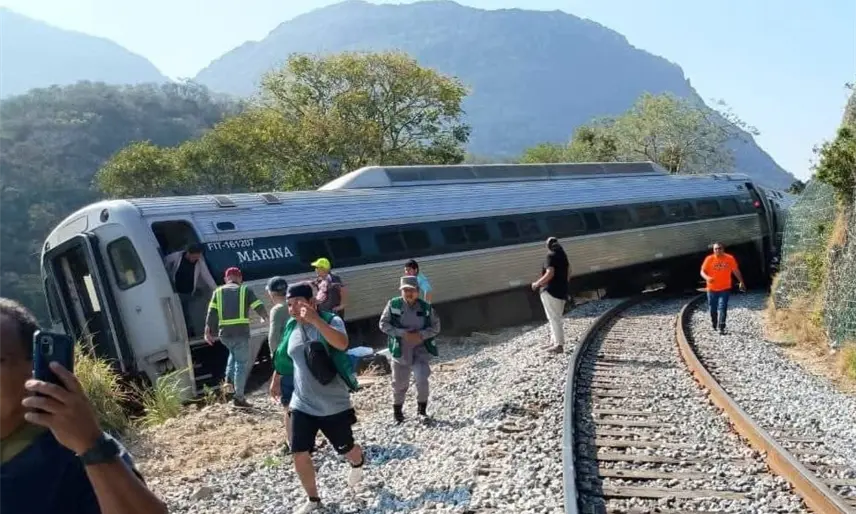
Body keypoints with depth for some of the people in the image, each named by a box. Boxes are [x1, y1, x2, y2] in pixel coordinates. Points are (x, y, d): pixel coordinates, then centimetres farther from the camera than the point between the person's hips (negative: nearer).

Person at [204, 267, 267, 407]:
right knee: (242, 363, 4)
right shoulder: (245, 290, 6)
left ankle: (229, 381, 17)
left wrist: (208, 332, 4)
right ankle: (239, 397, 4)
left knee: (234, 354, 32)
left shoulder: (218, 292, 13)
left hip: (224, 334, 4)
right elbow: (260, 307, 4)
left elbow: (211, 313, 3)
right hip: (241, 333, -4)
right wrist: (265, 317, 25)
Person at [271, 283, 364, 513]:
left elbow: (342, 343, -39)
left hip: (334, 404, -4)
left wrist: (315, 320, -48)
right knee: (299, 453, 1)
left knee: (346, 449, 13)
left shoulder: (331, 320, -16)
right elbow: (283, 356, 18)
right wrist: (276, 380, 30)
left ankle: (358, 464, 50)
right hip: (302, 404, 4)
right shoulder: (291, 327, 0)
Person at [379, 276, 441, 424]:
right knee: (399, 383, 11)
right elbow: (383, 324, -9)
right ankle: (397, 410, 35)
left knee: (422, 380, -13)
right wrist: (402, 333, -20)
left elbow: (436, 327, -1)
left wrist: (421, 335, -18)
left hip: (421, 350, 0)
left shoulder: (426, 307, -5)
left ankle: (422, 409, 10)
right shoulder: (393, 305, -9)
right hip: (400, 351, 0)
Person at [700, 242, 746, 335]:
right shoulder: (709, 259, -6)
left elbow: (736, 271, 7)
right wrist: (707, 278, -26)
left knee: (722, 308, -13)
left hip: (725, 289, -1)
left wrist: (741, 282, 8)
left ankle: (721, 328, -15)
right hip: (712, 289, 1)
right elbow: (703, 271, -6)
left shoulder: (730, 258, -4)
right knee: (713, 309, 11)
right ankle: (714, 325, 34)